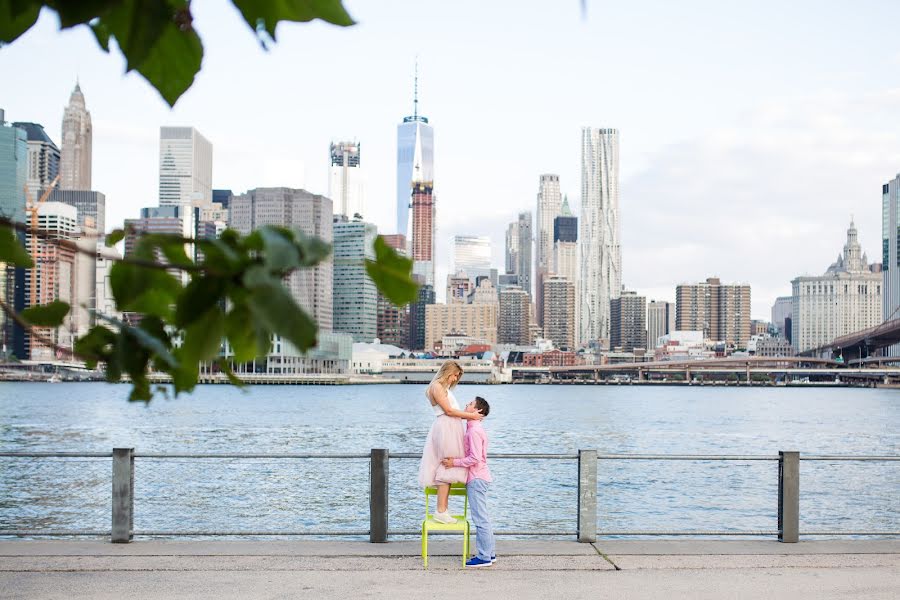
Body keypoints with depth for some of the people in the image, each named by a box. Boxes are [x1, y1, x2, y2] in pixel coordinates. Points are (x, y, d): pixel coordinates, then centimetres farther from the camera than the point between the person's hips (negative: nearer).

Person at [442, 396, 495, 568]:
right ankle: (489, 553, 19)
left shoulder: (474, 431, -17)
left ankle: (484, 557, -3)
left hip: (476, 479, -11)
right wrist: (454, 459, 16)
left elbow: (475, 458, -23)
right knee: (483, 518, 14)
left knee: (480, 518, -6)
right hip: (478, 478, 11)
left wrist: (455, 462, -16)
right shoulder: (474, 429, 15)